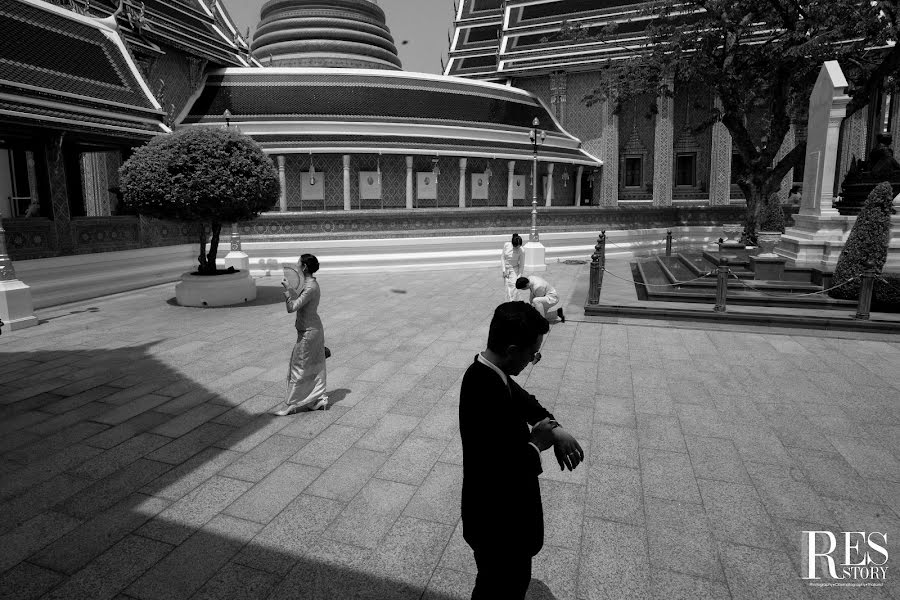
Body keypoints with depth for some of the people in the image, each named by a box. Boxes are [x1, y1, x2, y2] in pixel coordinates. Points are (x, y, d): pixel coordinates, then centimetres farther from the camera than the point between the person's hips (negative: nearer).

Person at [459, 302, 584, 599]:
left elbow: (520, 397, 9)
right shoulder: (487, 396, -38)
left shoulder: (487, 371, -8)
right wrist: (537, 443, -20)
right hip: (498, 522, -8)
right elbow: (504, 474, -36)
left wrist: (554, 427, -8)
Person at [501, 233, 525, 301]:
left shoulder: (522, 251, -18)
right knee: (508, 286, -3)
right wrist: (504, 270, -7)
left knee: (513, 285, -15)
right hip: (505, 268, 2)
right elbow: (502, 257, -3)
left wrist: (519, 277, -10)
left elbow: (521, 265, -9)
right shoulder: (506, 245, -13)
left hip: (514, 269, -2)